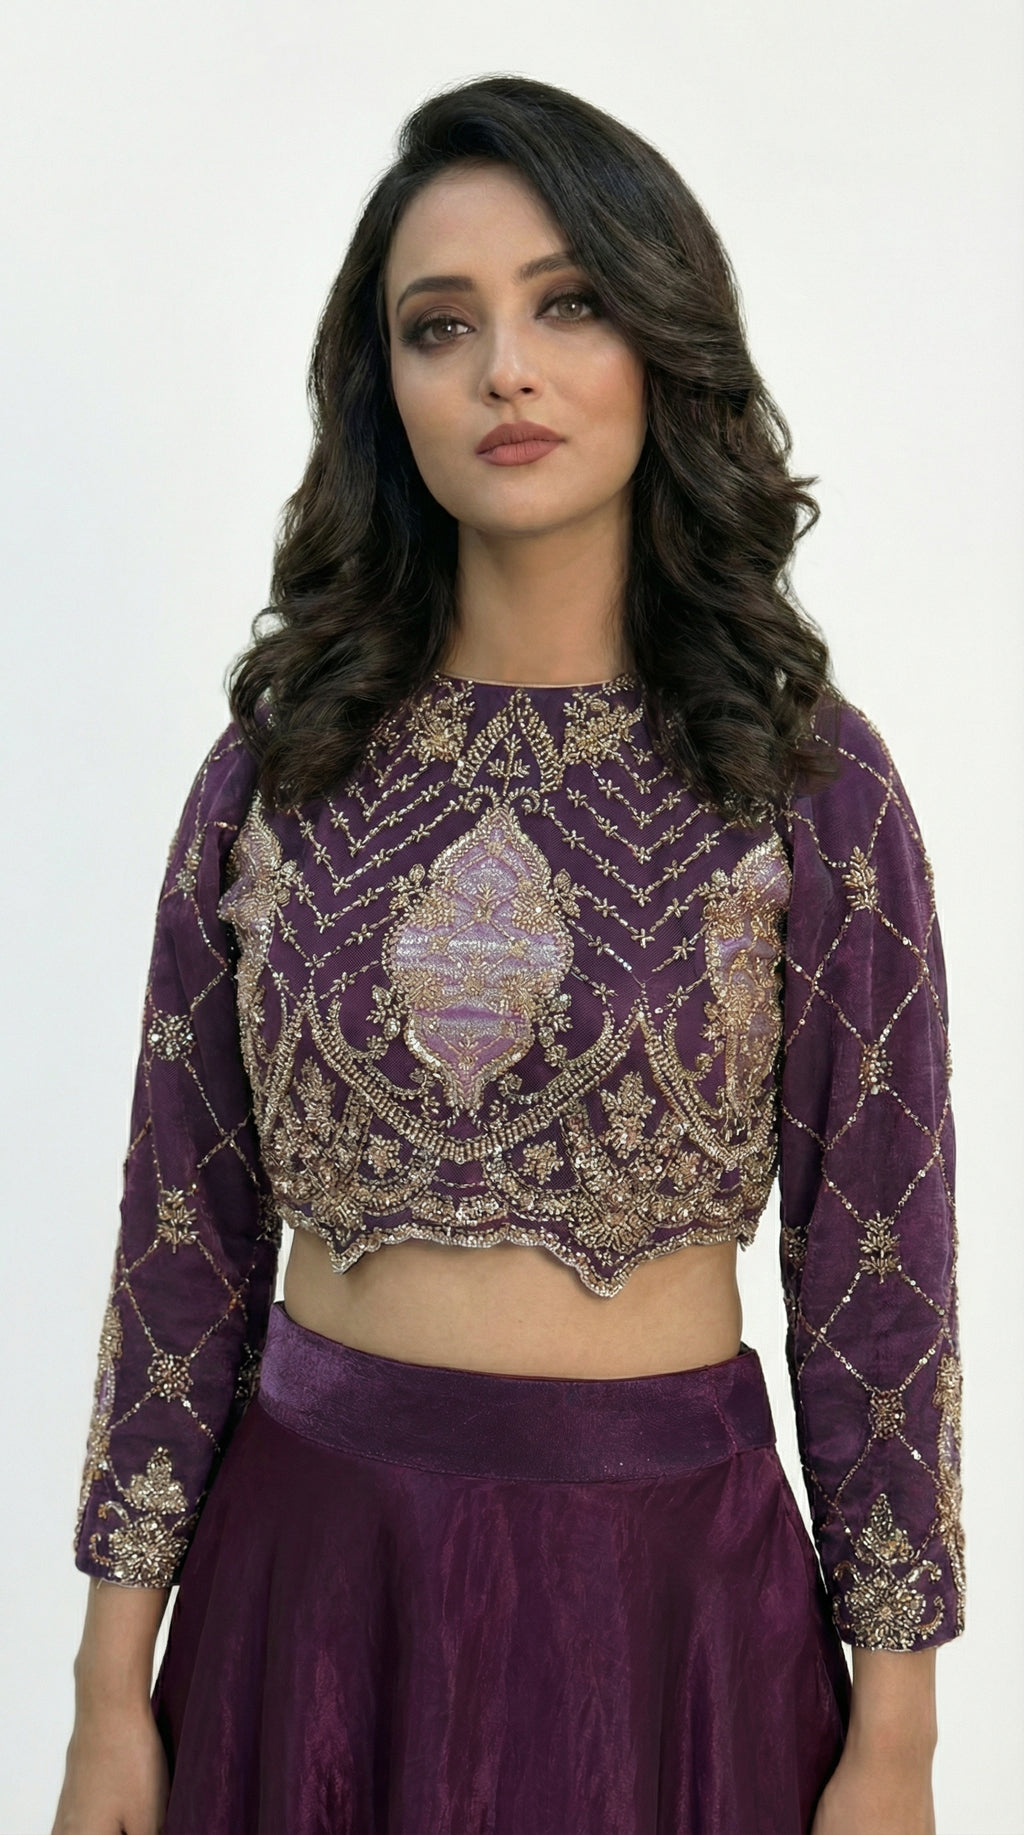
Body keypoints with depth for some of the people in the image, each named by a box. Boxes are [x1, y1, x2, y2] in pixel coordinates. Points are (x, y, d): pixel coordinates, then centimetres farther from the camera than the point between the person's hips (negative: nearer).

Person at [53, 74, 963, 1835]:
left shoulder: (811, 781, -7)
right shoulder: (274, 766, -2)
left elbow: (876, 1270, -4)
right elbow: (184, 1237, 1)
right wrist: (112, 1691, 1)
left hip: (665, 1577, -1)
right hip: (307, 1558, 2)